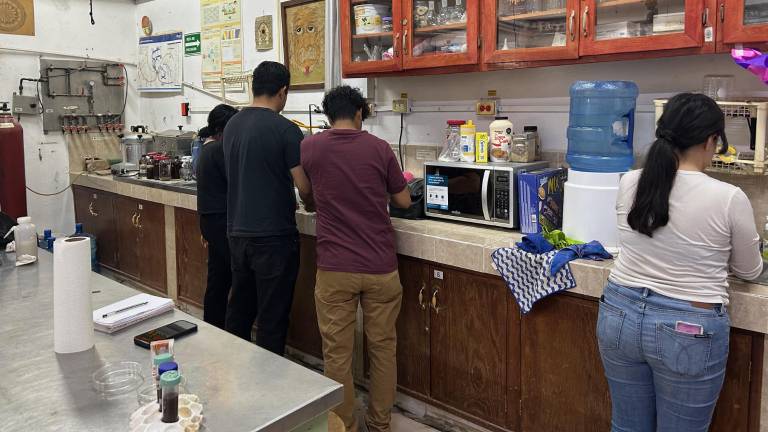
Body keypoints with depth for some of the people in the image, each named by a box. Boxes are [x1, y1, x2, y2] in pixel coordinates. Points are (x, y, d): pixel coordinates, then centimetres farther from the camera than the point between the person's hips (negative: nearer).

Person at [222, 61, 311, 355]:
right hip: (273, 237, -7)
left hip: (237, 232, 7)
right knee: (272, 318, 4)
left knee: (239, 309, 19)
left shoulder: (232, 125, 7)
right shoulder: (285, 130, -14)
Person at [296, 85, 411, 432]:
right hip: (380, 267, 1)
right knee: (382, 348, 15)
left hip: (335, 268, -1)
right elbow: (404, 201, 9)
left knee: (338, 353, 10)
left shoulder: (309, 148, 0)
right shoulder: (379, 148, -1)